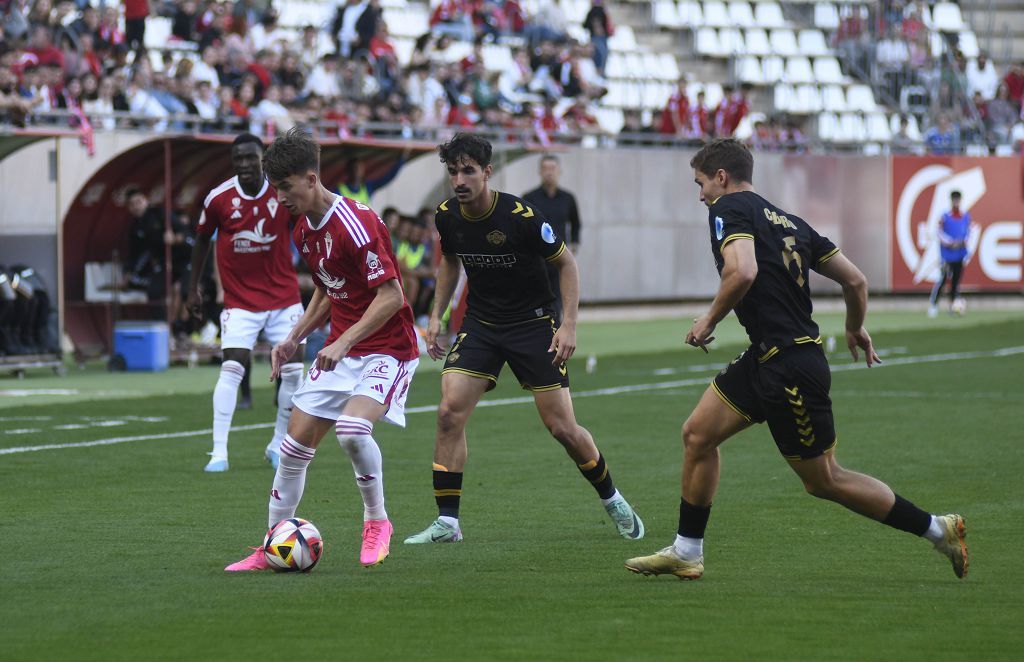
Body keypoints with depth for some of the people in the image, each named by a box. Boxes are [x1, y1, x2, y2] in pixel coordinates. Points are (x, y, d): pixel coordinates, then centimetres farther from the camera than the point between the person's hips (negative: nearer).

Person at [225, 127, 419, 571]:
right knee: (295, 445, 2)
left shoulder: (356, 224, -21)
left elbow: (391, 296, -23)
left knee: (352, 429, -31)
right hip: (340, 350, 8)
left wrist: (344, 342, -27)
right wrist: (295, 339, 11)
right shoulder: (304, 230, 8)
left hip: (386, 348, -8)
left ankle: (377, 521, -6)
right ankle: (272, 547, 14)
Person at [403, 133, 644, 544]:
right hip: (480, 322, 4)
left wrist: (569, 325, -16)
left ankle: (612, 500, 22)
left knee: (562, 428, -4)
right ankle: (446, 523, -7)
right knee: (449, 412, -14)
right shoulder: (446, 217, -6)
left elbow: (566, 263, -8)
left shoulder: (521, 217, -21)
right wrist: (436, 316, 9)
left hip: (533, 324, -4)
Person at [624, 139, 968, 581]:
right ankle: (686, 553, 19)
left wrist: (709, 320, -11)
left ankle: (939, 530, 9)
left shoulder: (728, 209, -8)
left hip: (790, 369, -9)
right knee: (698, 434, 12)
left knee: (823, 481, 1)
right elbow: (854, 279, 14)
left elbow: (743, 271, -27)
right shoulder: (788, 221, 15)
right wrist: (855, 329, 33)